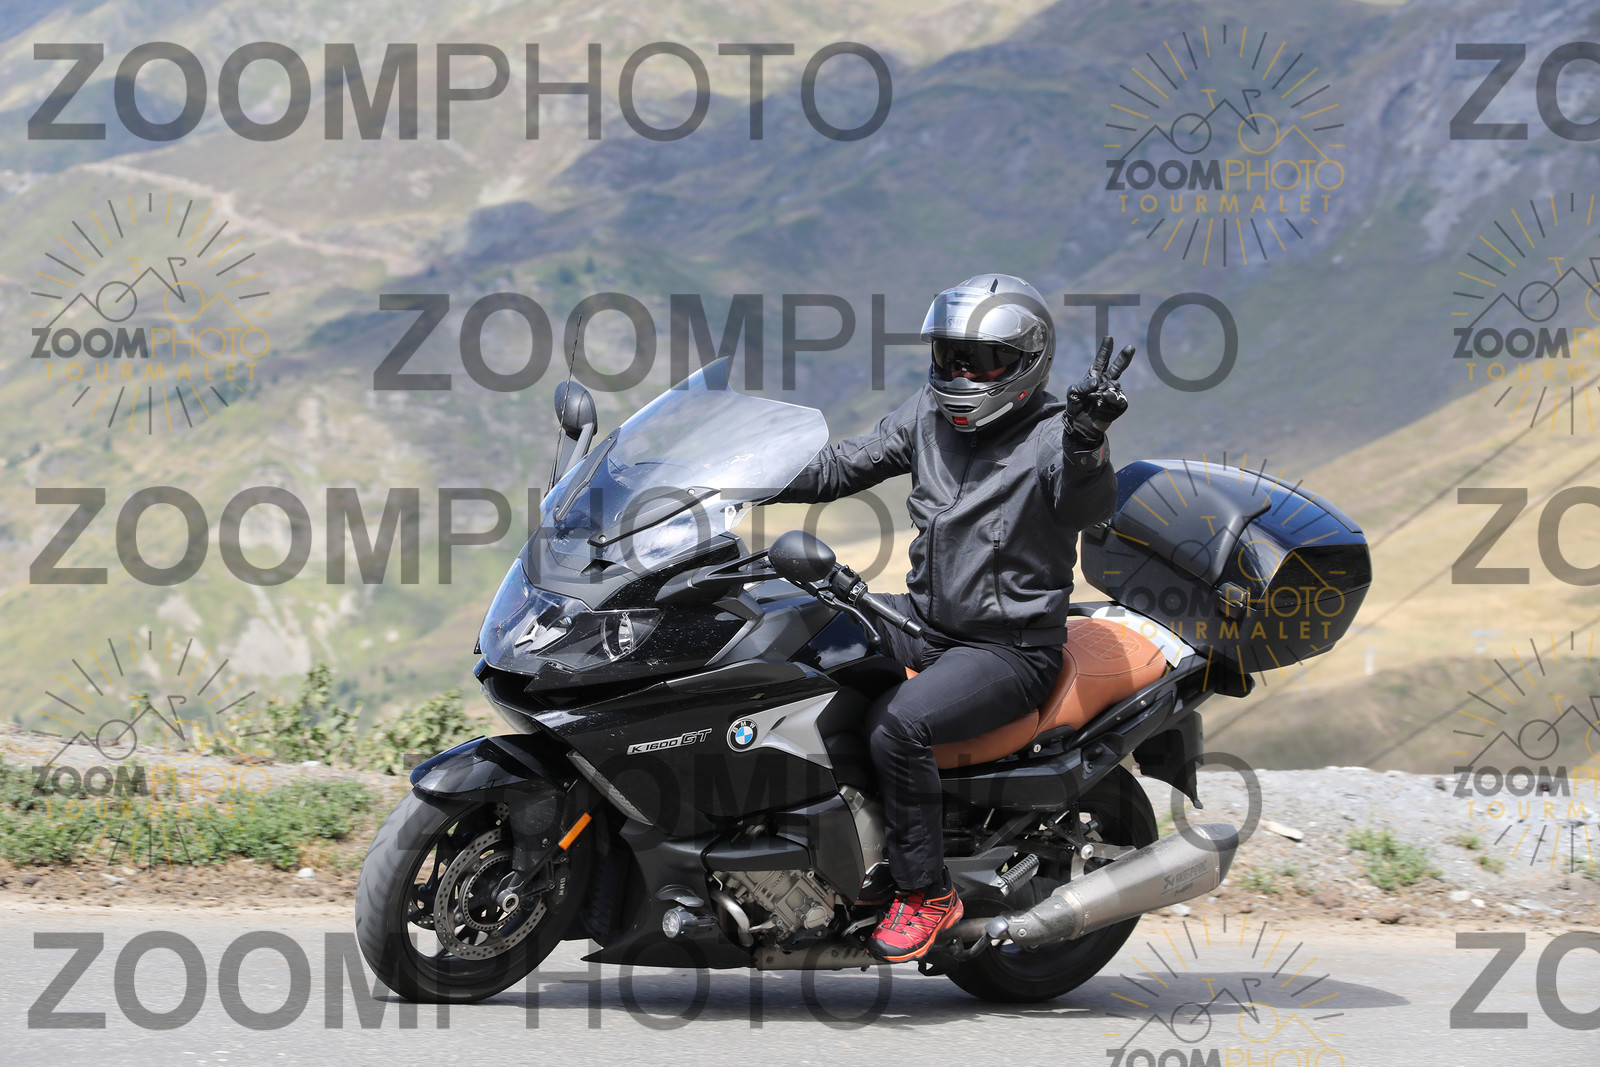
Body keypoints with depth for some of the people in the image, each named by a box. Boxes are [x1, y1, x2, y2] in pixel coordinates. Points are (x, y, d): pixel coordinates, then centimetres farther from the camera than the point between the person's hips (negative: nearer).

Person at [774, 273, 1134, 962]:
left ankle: (926, 892, -16)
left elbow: (1087, 507, -31)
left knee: (897, 725, -31)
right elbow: (842, 467, 14)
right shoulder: (928, 415, 8)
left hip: (1010, 649, -8)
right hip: (925, 620, 8)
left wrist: (1087, 443, -52)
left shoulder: (1050, 437, -12)